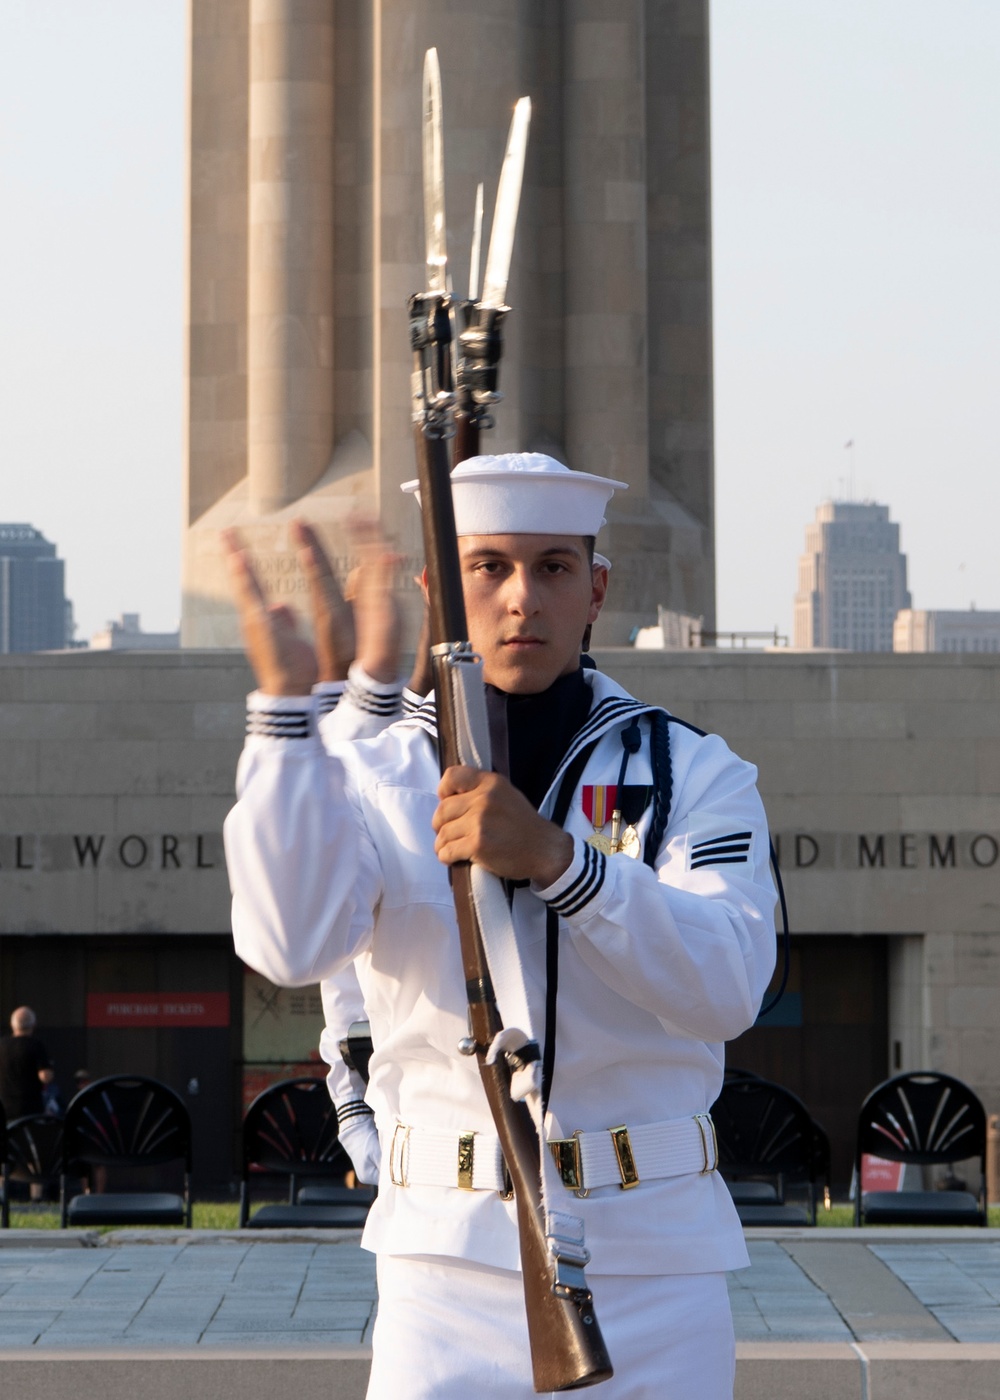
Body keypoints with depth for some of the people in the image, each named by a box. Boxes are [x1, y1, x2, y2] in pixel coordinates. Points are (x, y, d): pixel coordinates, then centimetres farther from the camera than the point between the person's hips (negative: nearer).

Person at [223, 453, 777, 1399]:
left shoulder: (693, 773, 4)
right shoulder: (375, 781, 5)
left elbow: (726, 987, -13)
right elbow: (289, 944, -15)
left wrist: (554, 857, -27)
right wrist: (283, 704, -21)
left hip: (653, 1252, 0)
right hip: (448, 1248, 0)